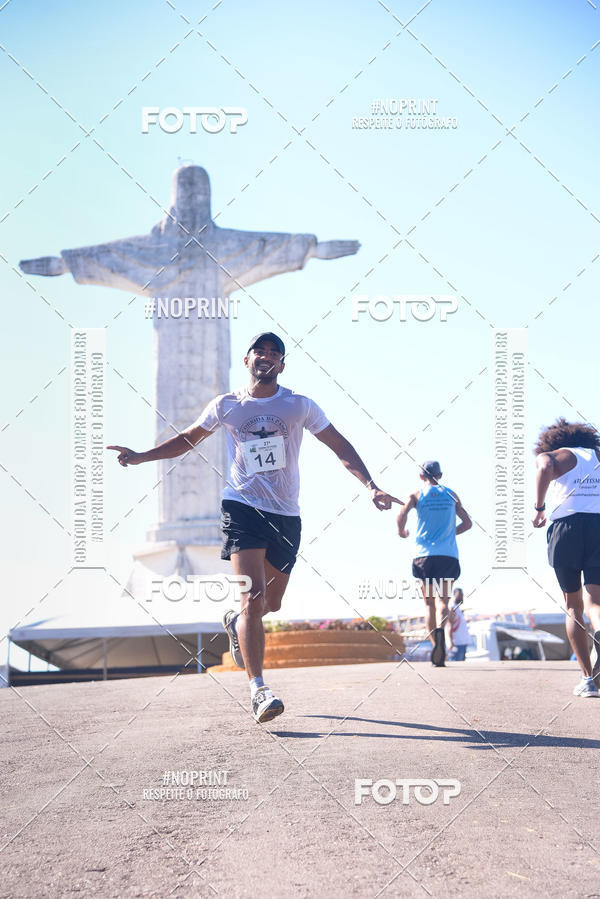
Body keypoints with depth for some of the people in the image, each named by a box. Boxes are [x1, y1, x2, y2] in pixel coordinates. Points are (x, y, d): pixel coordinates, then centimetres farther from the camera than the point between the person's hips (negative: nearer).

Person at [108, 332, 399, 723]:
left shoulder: (299, 406, 3)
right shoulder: (226, 405, 4)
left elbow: (341, 446, 3)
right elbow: (188, 439, 18)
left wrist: (371, 486, -10)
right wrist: (141, 456, 7)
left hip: (286, 515, 2)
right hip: (242, 507, -2)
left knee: (271, 603, 12)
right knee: (253, 598, -17)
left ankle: (235, 620, 48)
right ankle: (258, 689, -16)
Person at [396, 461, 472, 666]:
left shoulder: (416, 495, 7)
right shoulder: (450, 494, 14)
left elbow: (402, 514, -10)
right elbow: (467, 522, 13)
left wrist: (402, 531, 10)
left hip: (425, 555, -1)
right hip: (449, 555, 1)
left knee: (429, 604, 7)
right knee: (442, 601, -5)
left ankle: (435, 640, -13)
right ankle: (446, 631, -36)